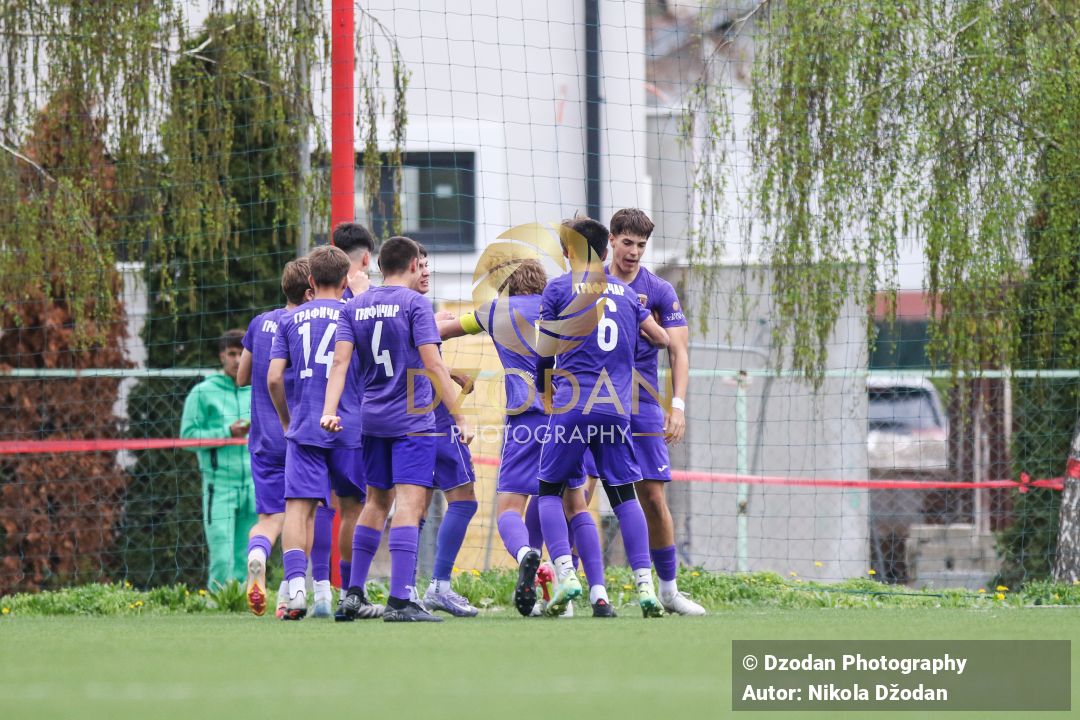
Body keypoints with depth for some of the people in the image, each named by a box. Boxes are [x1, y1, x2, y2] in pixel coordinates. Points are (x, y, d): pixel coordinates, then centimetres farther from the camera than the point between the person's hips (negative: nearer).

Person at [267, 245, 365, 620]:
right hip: (349, 429, 0)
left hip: (303, 429, 0)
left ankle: (295, 585, -25)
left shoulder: (290, 319, 9)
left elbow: (274, 378, 3)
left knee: (299, 507, -7)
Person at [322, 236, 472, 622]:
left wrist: (330, 410, -6)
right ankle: (400, 600, -18)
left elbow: (340, 361, 0)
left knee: (376, 502, 17)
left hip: (373, 418, 6)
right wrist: (460, 417, -10)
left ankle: (354, 593, 18)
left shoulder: (355, 307, 10)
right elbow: (433, 365, -12)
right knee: (409, 503, -10)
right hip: (413, 420, -6)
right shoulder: (414, 303, -7)